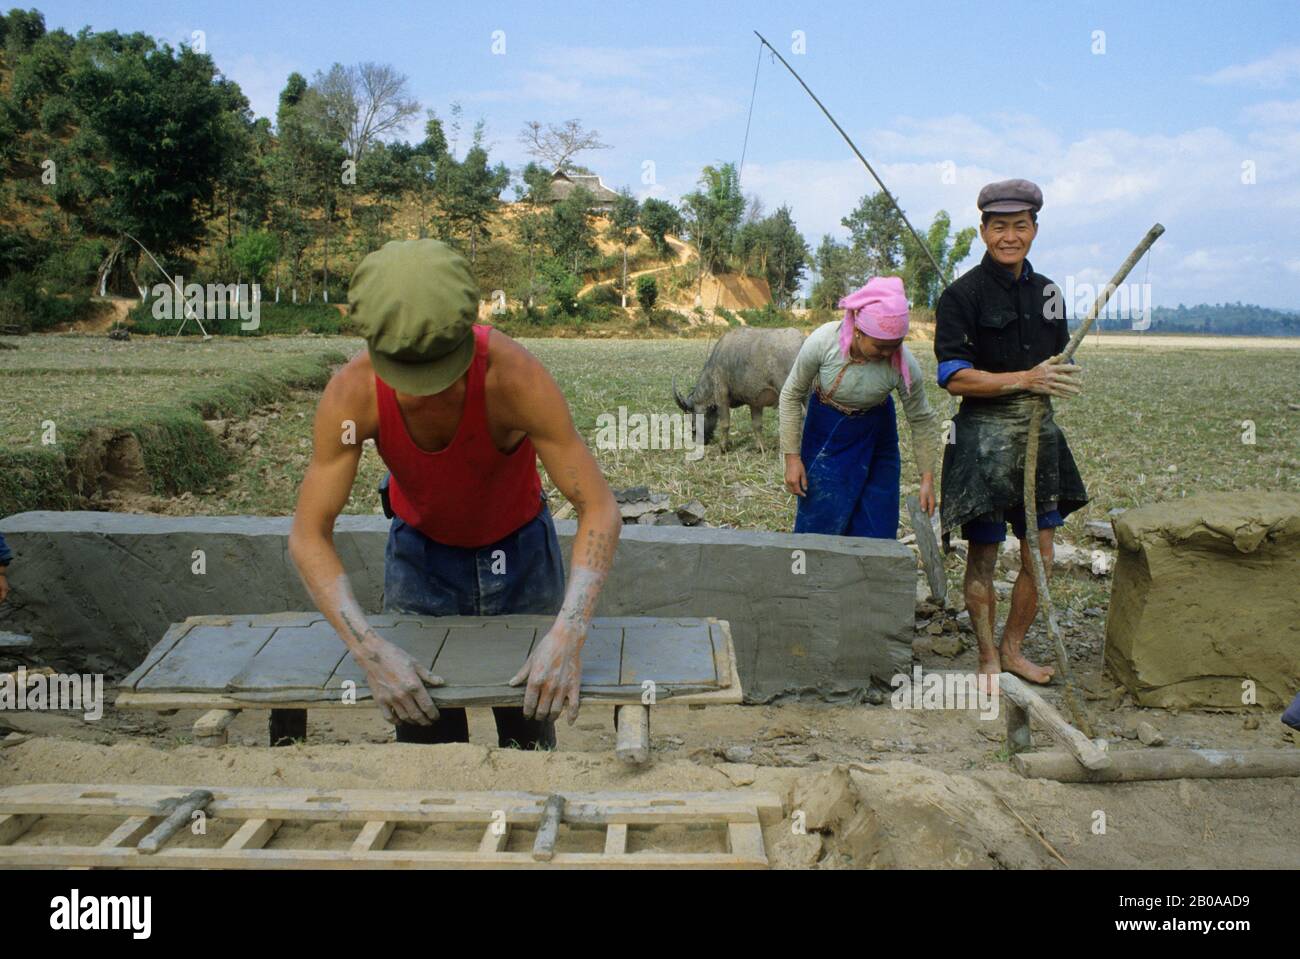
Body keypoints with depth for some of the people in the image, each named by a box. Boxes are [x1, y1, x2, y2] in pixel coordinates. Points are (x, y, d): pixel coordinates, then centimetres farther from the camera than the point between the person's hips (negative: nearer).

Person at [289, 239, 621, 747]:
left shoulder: (515, 375, -34)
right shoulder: (351, 392, -29)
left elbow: (600, 509, -32)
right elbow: (308, 536, -24)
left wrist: (569, 631, -45)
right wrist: (370, 650, -37)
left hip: (520, 553, 0)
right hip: (420, 556, 1)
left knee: (529, 735, 10)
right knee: (425, 743, 6)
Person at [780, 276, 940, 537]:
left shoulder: (903, 364, -27)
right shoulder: (822, 342, -29)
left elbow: (922, 421, -11)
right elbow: (791, 395, -15)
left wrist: (927, 478, -10)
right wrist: (792, 457, -15)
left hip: (874, 440, 1)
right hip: (825, 435, -1)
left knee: (876, 525, 3)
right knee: (820, 521, 2)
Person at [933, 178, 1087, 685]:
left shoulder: (1046, 291, 12)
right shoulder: (962, 295, -8)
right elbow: (955, 377, -15)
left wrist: (1056, 379, 0)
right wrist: (1024, 380, -22)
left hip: (1038, 432, 6)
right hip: (983, 434, -6)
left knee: (1039, 557, 10)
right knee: (983, 556, 2)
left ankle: (1013, 649, 27)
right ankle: (988, 658, 17)